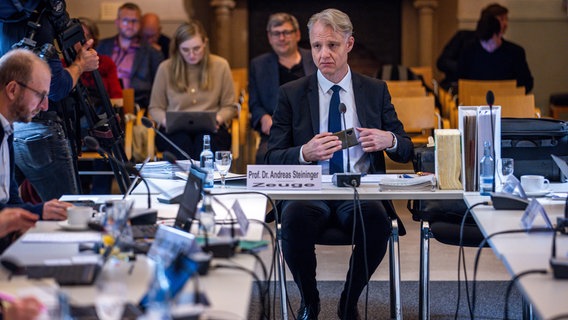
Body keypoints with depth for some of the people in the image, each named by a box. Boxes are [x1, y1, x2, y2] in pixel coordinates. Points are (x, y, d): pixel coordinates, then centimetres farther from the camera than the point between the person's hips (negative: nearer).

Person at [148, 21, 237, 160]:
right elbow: (155, 108, 14)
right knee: (182, 143, -36)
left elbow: (229, 107, 12)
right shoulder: (166, 68, 6)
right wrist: (166, 120, -9)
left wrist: (218, 119, -10)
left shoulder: (220, 66, 7)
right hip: (175, 130, 0)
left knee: (205, 141, -36)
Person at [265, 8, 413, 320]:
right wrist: (305, 153, -19)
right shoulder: (291, 93, 7)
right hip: (308, 189, 0)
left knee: (376, 219, -34)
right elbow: (272, 158, 2)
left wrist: (389, 140, -11)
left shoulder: (375, 90, 11)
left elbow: (406, 151, 13)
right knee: (295, 218, -35)